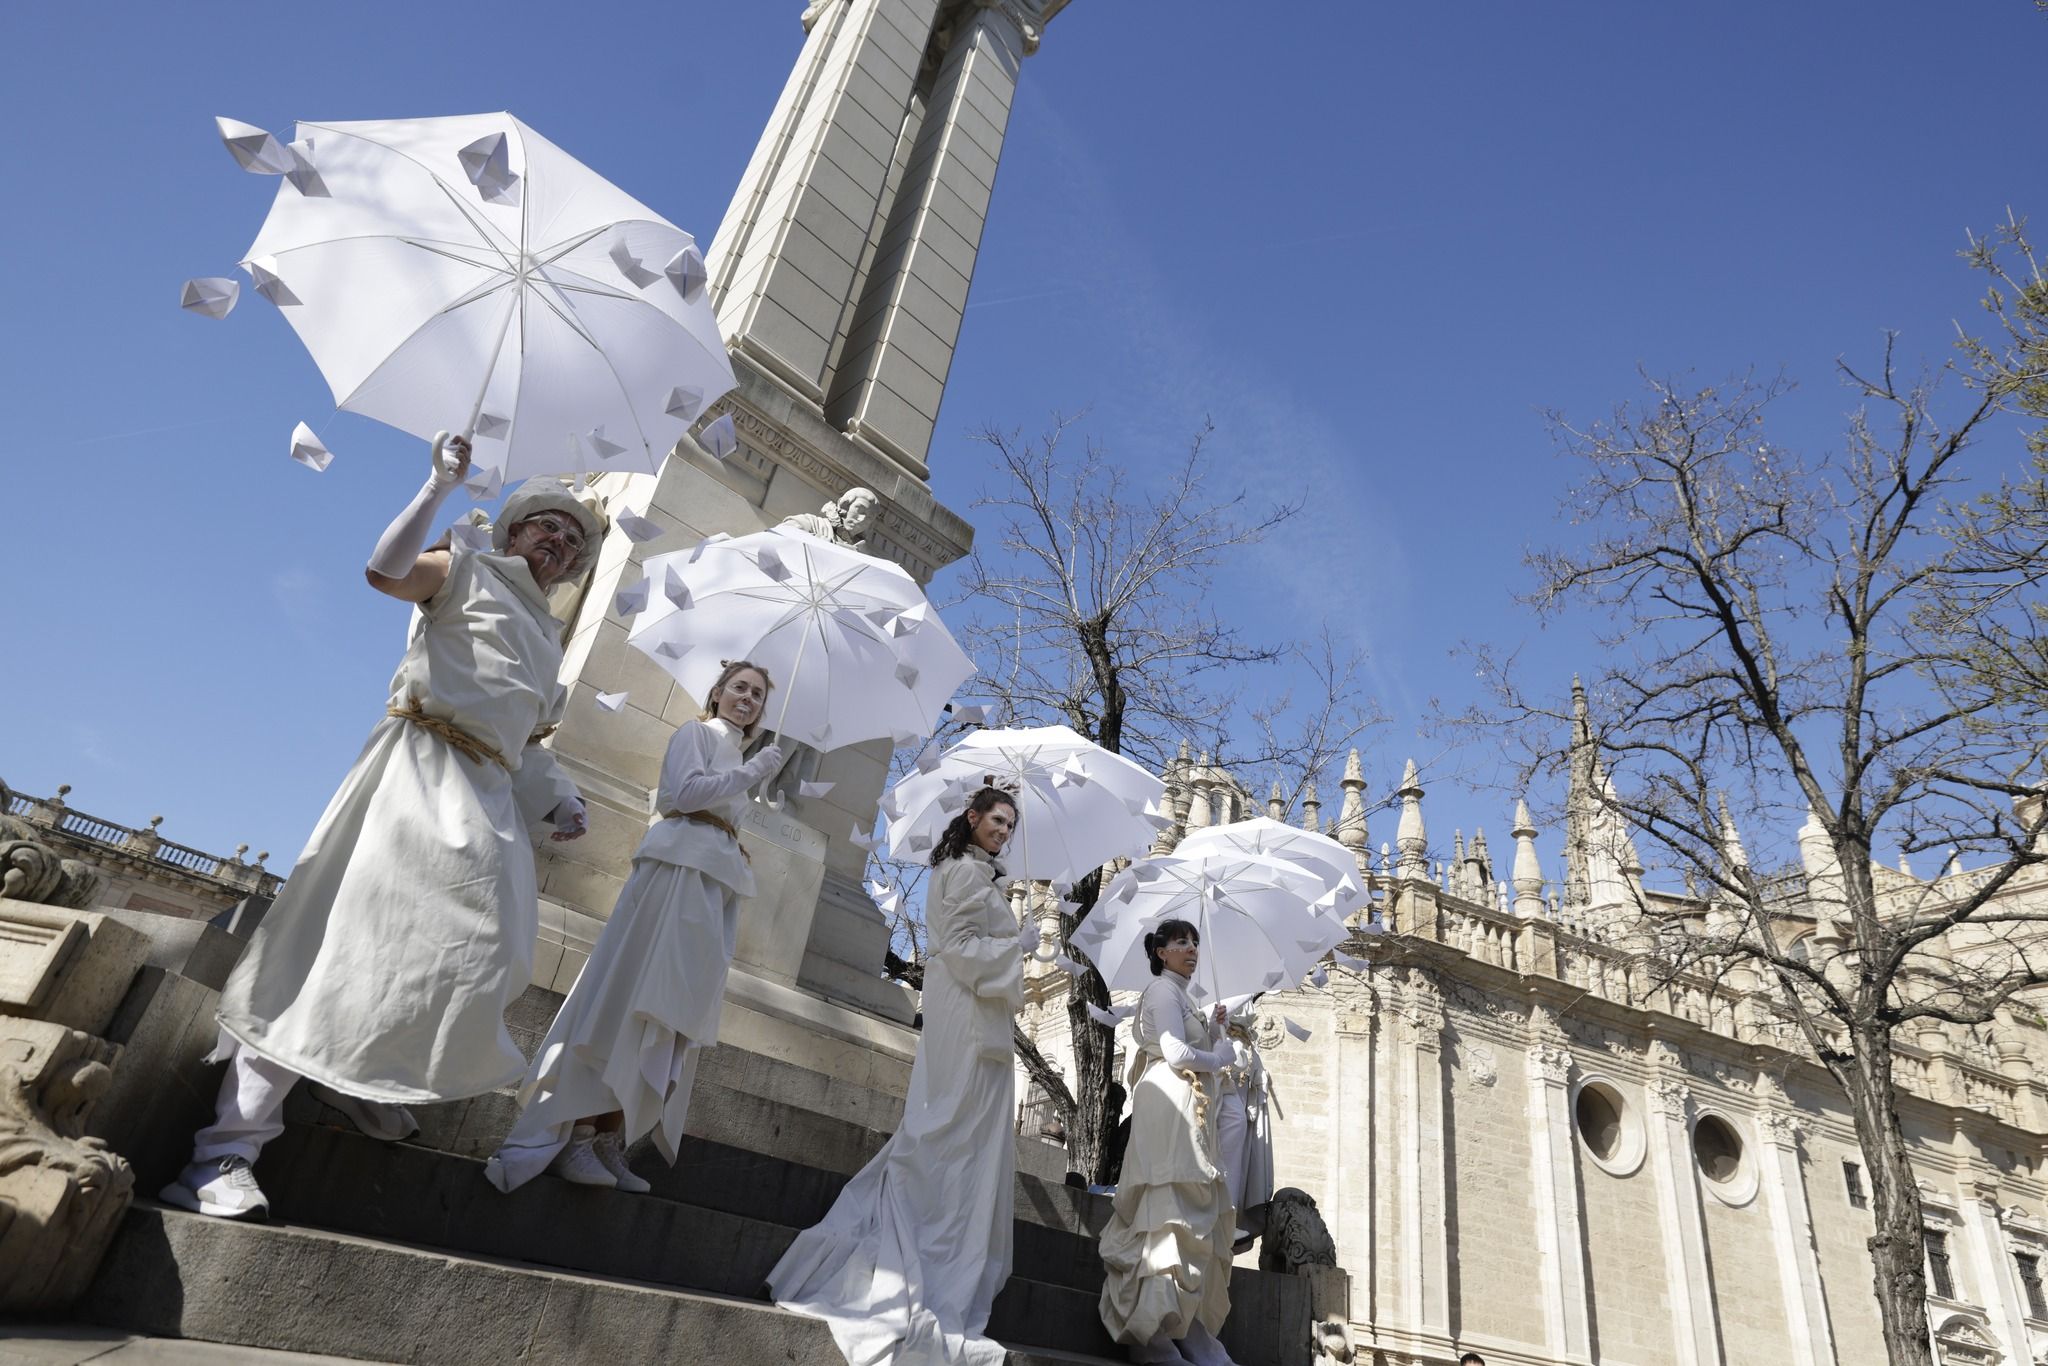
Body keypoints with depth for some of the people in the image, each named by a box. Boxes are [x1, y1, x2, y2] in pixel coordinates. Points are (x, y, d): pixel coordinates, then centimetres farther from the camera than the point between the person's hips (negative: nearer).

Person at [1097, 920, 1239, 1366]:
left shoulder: (1180, 994, 25)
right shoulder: (1163, 989, -4)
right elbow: (1177, 1054, -14)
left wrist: (1213, 1029, 14)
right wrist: (1221, 1056, 0)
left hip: (1190, 1113, 10)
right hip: (1170, 1105, -10)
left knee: (1191, 1213, 5)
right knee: (1172, 1210, -14)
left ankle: (1187, 1326, 6)